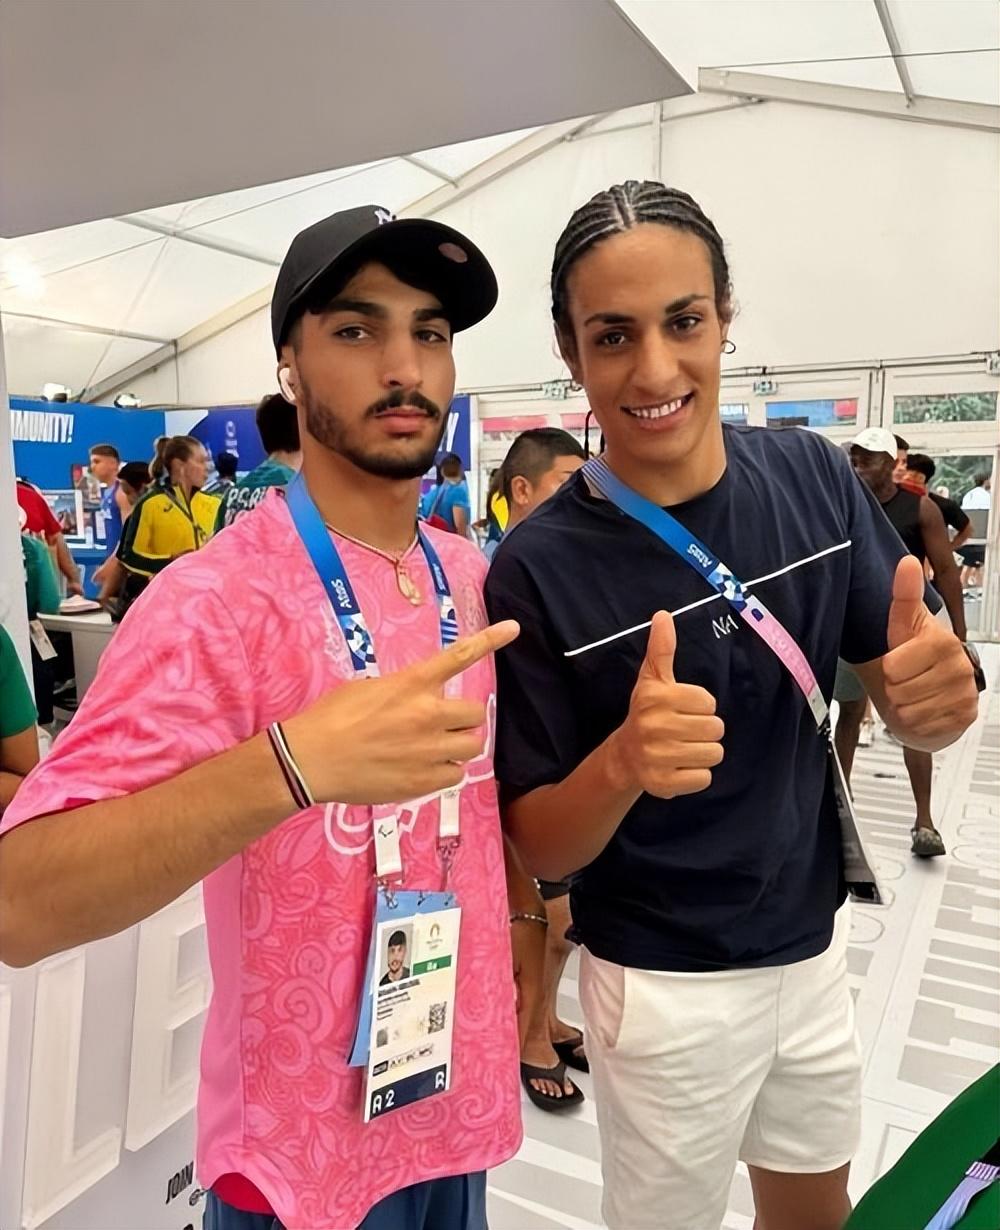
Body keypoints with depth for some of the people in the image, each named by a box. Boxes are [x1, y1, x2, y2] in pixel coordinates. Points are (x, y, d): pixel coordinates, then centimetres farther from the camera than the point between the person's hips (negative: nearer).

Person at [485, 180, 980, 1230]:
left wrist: (935, 692, -27)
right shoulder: (538, 567, -22)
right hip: (665, 985, -4)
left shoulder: (815, 476, -11)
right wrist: (620, 764, -38)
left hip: (813, 946, 5)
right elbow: (538, 849, -17)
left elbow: (901, 706, -3)